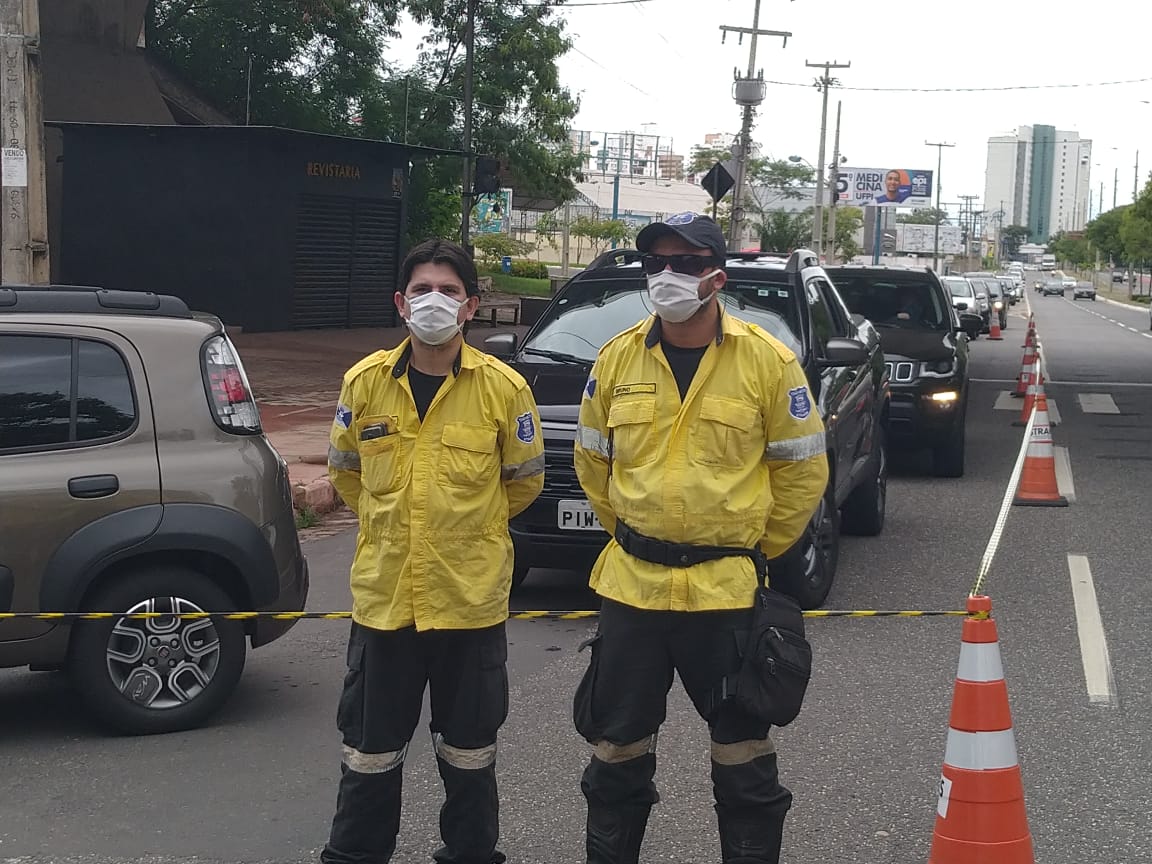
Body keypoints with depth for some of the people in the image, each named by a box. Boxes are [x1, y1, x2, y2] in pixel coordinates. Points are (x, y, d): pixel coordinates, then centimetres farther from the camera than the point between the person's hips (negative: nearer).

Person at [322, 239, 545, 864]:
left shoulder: (502, 387, -7)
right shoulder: (365, 382, -2)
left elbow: (524, 480, 8)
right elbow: (345, 469, 16)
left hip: (471, 596, -1)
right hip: (383, 594, 1)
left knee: (469, 751, 12)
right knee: (369, 750, 11)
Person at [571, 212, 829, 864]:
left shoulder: (768, 361, -6)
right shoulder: (618, 359, 3)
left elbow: (802, 470, 1)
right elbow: (592, 460, 15)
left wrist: (760, 548, 4)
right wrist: (630, 533, 13)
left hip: (727, 590, -3)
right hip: (631, 585, 3)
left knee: (744, 752, 8)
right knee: (618, 747, 14)